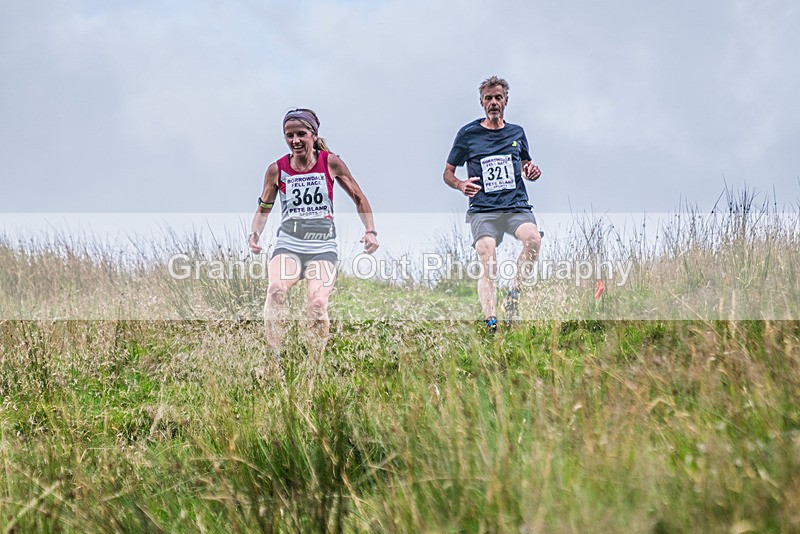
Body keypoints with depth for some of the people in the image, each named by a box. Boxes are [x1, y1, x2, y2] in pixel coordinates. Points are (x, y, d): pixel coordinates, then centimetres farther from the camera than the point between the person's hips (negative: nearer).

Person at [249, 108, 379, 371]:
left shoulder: (331, 163, 2)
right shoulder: (277, 170, 4)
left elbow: (359, 198, 12)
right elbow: (264, 208, 15)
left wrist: (370, 230, 1)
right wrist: (255, 234, -3)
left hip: (323, 246, 0)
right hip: (288, 244, 0)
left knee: (317, 304, -23)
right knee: (276, 289, -31)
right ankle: (273, 361, -31)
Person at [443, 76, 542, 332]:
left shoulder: (517, 133, 15)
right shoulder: (467, 134, 7)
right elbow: (448, 173, 13)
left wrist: (532, 171, 3)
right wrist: (461, 185, -10)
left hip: (517, 206, 2)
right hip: (483, 210, -2)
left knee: (533, 239, -30)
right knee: (488, 263, -20)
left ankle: (514, 292, -10)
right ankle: (491, 323, -22)